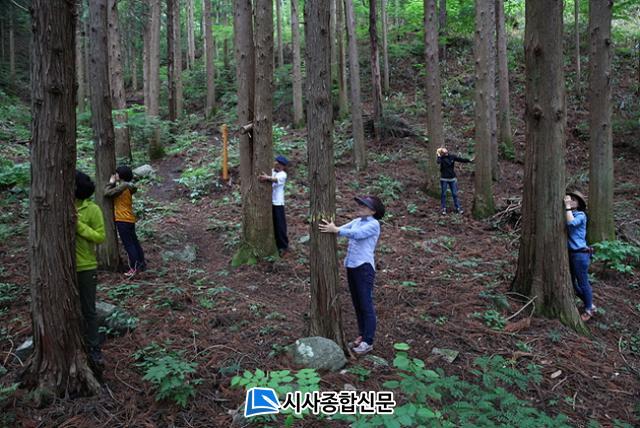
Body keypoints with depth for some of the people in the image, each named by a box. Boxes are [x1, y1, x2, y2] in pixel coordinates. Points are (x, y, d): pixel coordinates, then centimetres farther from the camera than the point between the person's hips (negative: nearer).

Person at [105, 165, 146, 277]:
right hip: (130, 219, 9)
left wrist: (111, 183, -2)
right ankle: (141, 263, 21)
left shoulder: (123, 187, -16)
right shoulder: (128, 187, 11)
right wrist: (113, 183, 9)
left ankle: (134, 267, -6)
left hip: (123, 220, -9)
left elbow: (107, 193, -15)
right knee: (134, 241, 15)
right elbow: (114, 192, 18)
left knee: (128, 244, -6)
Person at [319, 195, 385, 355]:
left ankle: (368, 342, 8)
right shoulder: (356, 221, 14)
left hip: (364, 267, -8)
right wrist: (329, 228, -17)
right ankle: (362, 335, 29)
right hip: (351, 266, 8)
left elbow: (357, 234, -24)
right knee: (357, 304, 16)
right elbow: (341, 230, 2)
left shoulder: (373, 224, -9)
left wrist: (335, 230, -30)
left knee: (366, 305, 0)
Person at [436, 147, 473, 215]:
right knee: (443, 194, 4)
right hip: (444, 179, -2)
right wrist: (439, 155, -18)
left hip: (452, 179, 2)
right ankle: (443, 208, 13)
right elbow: (438, 162, -29)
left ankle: (458, 208, 11)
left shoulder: (452, 157, 1)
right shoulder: (441, 158, -7)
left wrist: (469, 160, -12)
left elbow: (461, 159, -3)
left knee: (455, 194, 5)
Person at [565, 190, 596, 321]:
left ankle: (589, 309, 20)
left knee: (582, 283, 3)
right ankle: (590, 304, 34)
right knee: (571, 282, 16)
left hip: (580, 254, -8)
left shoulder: (580, 215, -12)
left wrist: (568, 206, -24)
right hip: (570, 253, 8)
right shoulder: (568, 214, 11)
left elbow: (571, 223, -31)